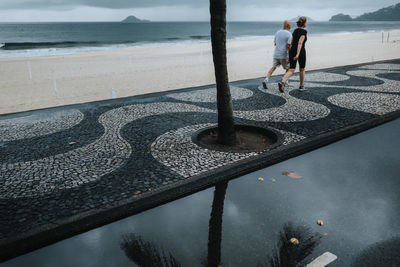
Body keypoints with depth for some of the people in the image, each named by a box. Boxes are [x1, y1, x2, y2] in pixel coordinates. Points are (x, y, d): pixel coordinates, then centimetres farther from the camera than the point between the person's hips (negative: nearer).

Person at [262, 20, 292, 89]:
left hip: (276, 54, 5)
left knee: (273, 68, 12)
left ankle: (265, 81, -7)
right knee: (288, 69, 16)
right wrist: (289, 57, -18)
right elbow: (289, 46, -19)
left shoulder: (277, 32, 7)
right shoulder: (289, 34, -12)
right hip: (284, 55, -5)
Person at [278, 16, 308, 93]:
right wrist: (298, 54, -28)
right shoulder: (304, 31, -7)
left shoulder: (295, 31, 16)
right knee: (302, 69, 15)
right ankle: (301, 86, 24)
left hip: (292, 51, 6)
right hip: (300, 51, -6)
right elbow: (300, 43, -20)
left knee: (291, 70, 0)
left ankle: (282, 83, -26)